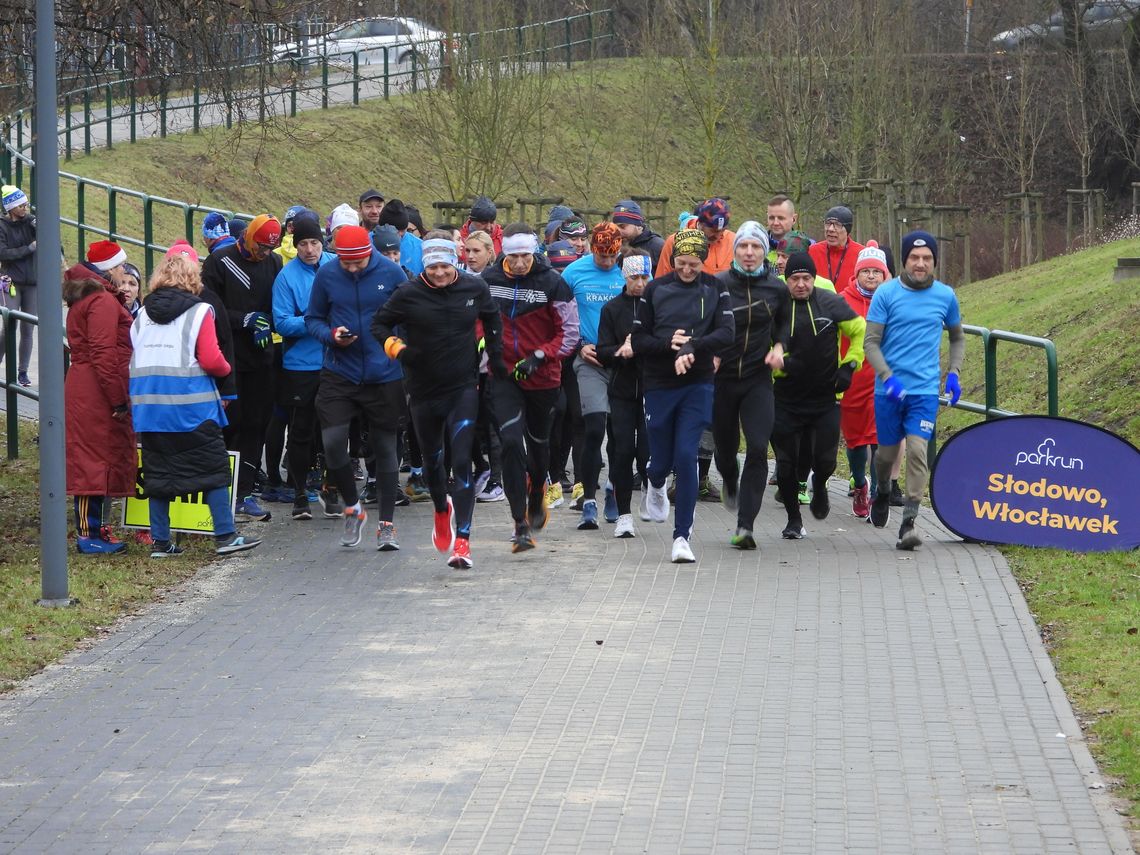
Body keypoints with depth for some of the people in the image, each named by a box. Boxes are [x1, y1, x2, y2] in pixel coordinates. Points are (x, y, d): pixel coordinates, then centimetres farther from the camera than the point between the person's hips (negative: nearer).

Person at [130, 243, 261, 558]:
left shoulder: (143, 313, 8)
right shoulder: (198, 312, -7)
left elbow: (132, 359, 10)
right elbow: (211, 361, -12)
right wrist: (226, 368, 8)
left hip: (148, 402, 5)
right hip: (191, 405, -5)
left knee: (158, 472, 9)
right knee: (213, 467, 4)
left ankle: (160, 541, 10)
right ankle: (225, 536, 4)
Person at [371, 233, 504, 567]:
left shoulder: (475, 289, -3)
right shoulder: (409, 294, -9)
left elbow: (491, 320, 17)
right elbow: (379, 323, 4)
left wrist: (496, 357, 12)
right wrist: (398, 349, -13)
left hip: (464, 389, -1)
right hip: (423, 390, 1)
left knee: (461, 462, -14)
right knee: (432, 459, 18)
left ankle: (462, 540, -18)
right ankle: (442, 510, 50)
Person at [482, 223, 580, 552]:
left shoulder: (551, 283, -10)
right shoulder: (489, 279, -2)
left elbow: (570, 333, -6)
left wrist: (539, 356, -18)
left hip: (543, 377, 0)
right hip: (504, 375, 0)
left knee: (539, 442, 17)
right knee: (511, 442, -16)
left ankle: (537, 496, 47)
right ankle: (521, 524, -15)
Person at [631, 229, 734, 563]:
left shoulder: (715, 288, 1)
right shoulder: (655, 290, 2)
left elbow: (726, 334, -9)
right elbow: (638, 340, 1)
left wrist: (691, 347, -23)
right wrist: (669, 343, -16)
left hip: (697, 385, -1)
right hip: (659, 385, 1)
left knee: (686, 457, -12)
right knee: (662, 459, 7)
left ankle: (682, 536, -6)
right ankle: (655, 486, 47)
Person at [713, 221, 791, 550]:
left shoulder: (777, 288, 1)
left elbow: (785, 323, 19)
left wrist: (779, 347, 1)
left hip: (758, 380, 0)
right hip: (722, 378, 0)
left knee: (757, 450, -15)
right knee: (725, 449, 12)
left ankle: (745, 526, -14)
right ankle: (731, 485, 50)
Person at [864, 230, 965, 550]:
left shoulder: (945, 296, 5)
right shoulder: (886, 293, -3)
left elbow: (957, 337, 21)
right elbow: (871, 341, -5)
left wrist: (953, 373, 7)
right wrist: (887, 377, -18)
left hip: (925, 389, 0)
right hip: (889, 389, 0)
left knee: (917, 451, -14)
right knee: (887, 451, 12)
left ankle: (909, 523, -14)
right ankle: (883, 493, 45)